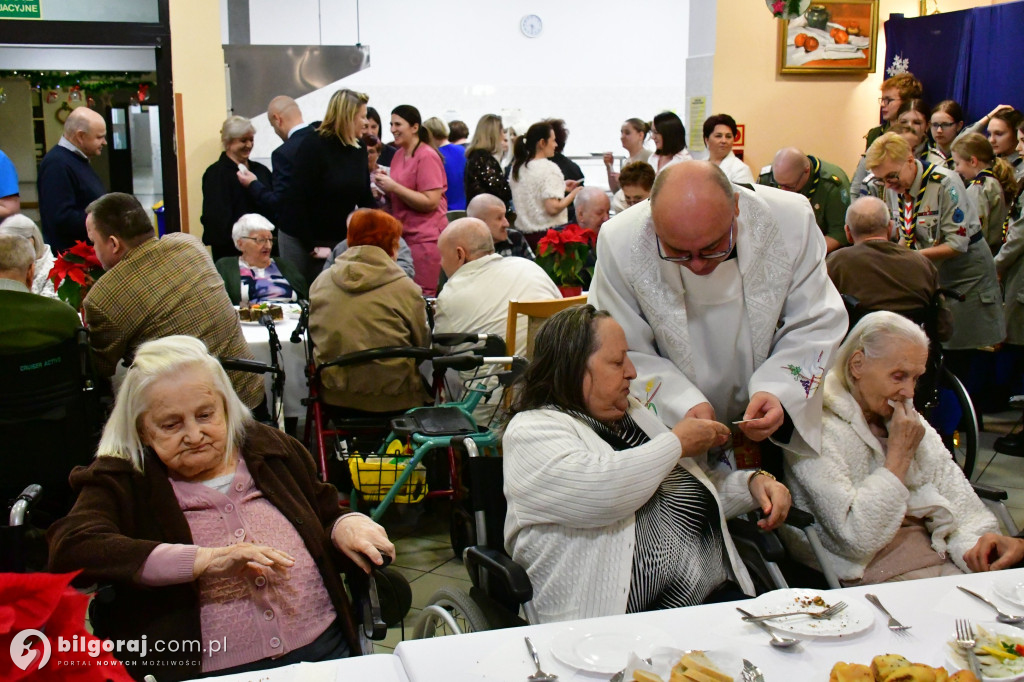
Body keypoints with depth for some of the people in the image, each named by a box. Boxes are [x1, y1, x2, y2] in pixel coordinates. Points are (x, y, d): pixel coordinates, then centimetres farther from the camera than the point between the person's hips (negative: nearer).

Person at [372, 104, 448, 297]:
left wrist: (394, 187, -17)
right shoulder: (399, 154, 12)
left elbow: (431, 202, -17)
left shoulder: (427, 156, -11)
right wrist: (385, 184, 2)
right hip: (403, 235, 8)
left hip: (425, 237, -8)